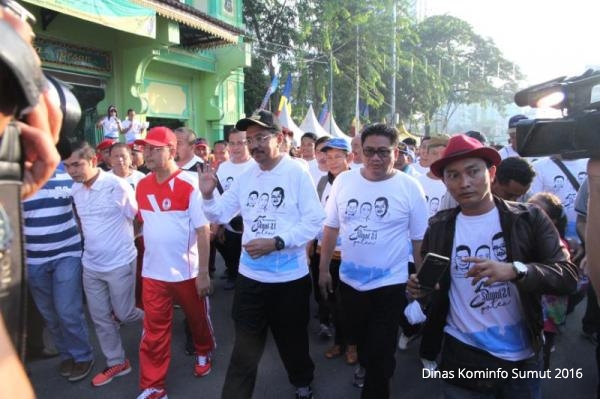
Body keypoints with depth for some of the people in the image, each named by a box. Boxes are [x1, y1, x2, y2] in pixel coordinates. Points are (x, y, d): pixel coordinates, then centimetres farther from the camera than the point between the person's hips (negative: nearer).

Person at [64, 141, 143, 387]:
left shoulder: (117, 186, -17)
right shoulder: (75, 189, 1)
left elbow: (138, 218, -7)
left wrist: (122, 238, 0)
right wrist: (92, 242, 9)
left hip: (119, 263, -6)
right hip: (91, 265, 6)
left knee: (124, 314, 6)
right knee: (100, 318, 13)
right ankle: (116, 363, 30)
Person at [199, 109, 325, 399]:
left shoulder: (297, 173, -11)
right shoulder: (245, 177, 4)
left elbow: (314, 223, -16)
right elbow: (220, 215, 8)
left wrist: (276, 242, -26)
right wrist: (207, 196, -12)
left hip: (290, 277, -2)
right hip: (250, 277, 3)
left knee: (293, 341, 20)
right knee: (244, 349, 11)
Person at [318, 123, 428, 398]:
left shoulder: (410, 187, -11)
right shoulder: (343, 181, -4)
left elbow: (420, 239, -5)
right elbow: (331, 227, 3)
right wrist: (323, 268, 5)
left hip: (390, 284, -3)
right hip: (350, 280, 4)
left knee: (381, 353, 6)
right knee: (359, 336, 27)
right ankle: (363, 363, 57)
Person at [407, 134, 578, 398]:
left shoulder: (529, 218, -7)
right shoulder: (438, 228, -2)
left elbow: (567, 277, -12)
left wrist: (515, 270, -29)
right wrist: (420, 290, -16)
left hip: (521, 357, 0)